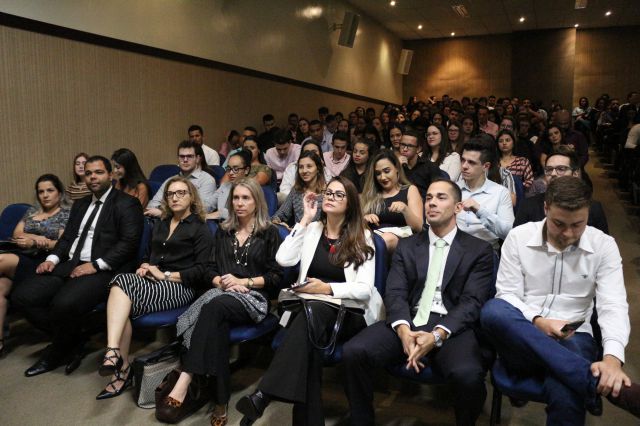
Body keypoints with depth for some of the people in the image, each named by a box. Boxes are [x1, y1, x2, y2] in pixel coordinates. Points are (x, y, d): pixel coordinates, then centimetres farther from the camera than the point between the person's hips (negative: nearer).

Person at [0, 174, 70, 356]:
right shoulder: (31, 211, 25)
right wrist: (37, 237, -8)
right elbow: (17, 234, 11)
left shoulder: (66, 214, 7)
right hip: (21, 257, 5)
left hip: (42, 263, -5)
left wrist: (36, 243, -18)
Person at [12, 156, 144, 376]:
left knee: (64, 304, -31)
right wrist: (53, 258, 1)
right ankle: (71, 342, 5)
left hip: (104, 270, -8)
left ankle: (55, 355, 1)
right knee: (22, 296, -9)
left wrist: (96, 265, -19)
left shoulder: (127, 203, -2)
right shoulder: (80, 204, 23)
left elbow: (129, 242, -12)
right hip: (70, 265, 8)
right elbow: (67, 238, 21)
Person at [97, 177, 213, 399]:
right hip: (152, 283, 6)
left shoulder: (200, 228, 4)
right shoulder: (160, 224, 25)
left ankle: (113, 352, -30)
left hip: (181, 287, -5)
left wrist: (165, 275, -10)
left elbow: (202, 270, -5)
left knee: (122, 283, -29)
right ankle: (121, 366, -29)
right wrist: (144, 268, 4)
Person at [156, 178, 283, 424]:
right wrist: (223, 282, -7)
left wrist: (243, 282, -10)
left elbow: (276, 277, 2)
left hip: (253, 298, -3)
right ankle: (220, 401, -36)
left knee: (214, 306, -37)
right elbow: (210, 270, 16)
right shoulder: (223, 231, 21)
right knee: (216, 322, -35)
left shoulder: (269, 233, 8)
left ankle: (183, 385, -43)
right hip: (222, 293, 3)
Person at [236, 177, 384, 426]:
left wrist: (327, 288, -24)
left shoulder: (362, 237, 2)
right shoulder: (312, 229, 12)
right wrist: (305, 219, -3)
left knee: (313, 311, -37)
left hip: (348, 312, -2)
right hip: (310, 308, 3)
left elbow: (365, 289, -8)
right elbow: (283, 259, -6)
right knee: (309, 335, -35)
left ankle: (263, 395, -42)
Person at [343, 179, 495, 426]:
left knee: (468, 375, -34)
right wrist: (403, 330, -17)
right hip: (409, 322, 2)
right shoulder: (406, 246, 17)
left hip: (452, 327, -2)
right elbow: (395, 293, 5)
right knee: (353, 352, -23)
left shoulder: (479, 250, 8)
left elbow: (472, 302, -4)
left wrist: (437, 335, -21)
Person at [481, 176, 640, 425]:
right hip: (520, 339, 3)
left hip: (571, 339, -2)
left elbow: (613, 306, -9)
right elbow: (507, 295, -1)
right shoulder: (518, 237, 0)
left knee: (565, 395, -40)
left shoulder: (603, 245, 1)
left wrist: (612, 358, -27)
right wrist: (536, 322, -21)